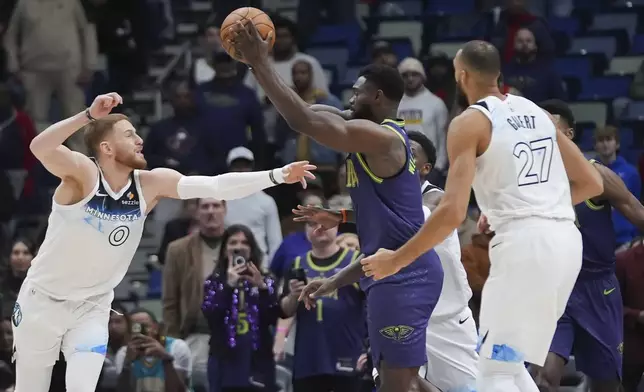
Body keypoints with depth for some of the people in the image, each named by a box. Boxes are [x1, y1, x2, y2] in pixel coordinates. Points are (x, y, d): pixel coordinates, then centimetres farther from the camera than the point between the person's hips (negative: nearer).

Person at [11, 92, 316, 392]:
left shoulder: (151, 184, -9)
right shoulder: (83, 172, -22)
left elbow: (216, 186, -16)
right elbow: (39, 148, -42)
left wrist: (278, 176, -25)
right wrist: (89, 115, -54)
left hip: (93, 307, 3)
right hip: (43, 300, -3)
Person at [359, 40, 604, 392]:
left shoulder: (469, 123, -3)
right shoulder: (536, 113, 18)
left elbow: (452, 212, -14)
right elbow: (591, 183, 20)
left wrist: (396, 260, -4)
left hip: (523, 243, -8)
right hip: (566, 240, 8)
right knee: (509, 361, 21)